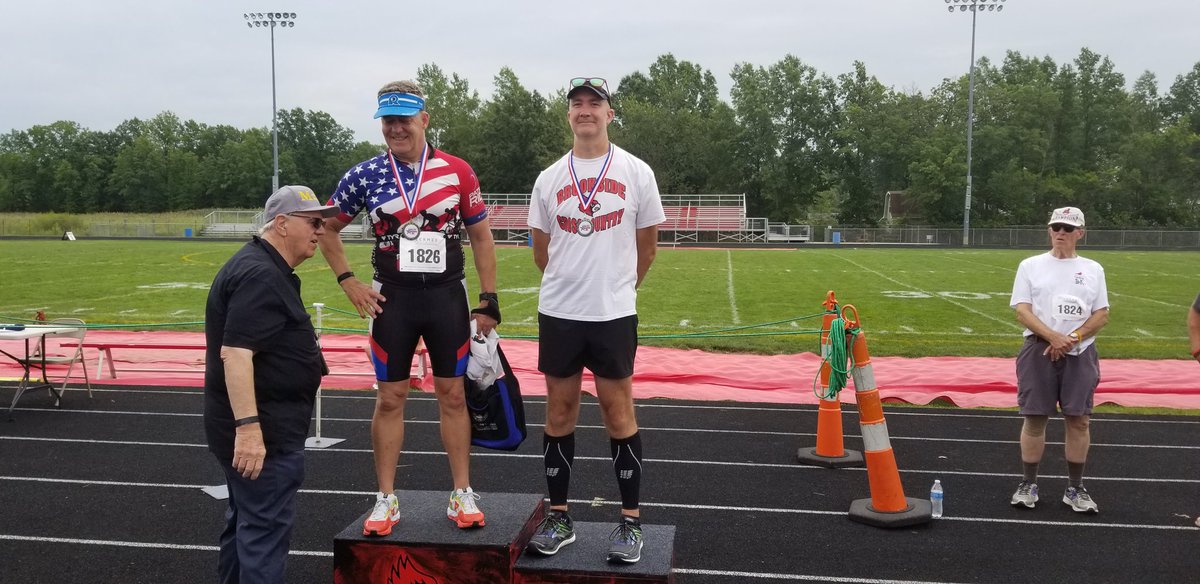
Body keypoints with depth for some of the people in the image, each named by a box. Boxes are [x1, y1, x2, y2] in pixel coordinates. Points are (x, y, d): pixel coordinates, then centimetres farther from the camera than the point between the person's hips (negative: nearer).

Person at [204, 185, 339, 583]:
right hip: (261, 431, -11)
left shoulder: (266, 268, 15)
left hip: (257, 427, 11)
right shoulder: (259, 276, -19)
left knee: (247, 518, 21)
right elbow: (235, 352, -28)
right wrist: (248, 426, -32)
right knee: (267, 526, -5)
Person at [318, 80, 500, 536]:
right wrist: (349, 283, 0)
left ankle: (462, 495, 18)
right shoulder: (364, 176, -1)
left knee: (452, 395, 7)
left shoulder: (457, 171, -2)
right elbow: (327, 230, 10)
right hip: (392, 299, 0)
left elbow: (480, 236, 4)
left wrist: (489, 299, 0)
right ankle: (386, 501, 17)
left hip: (447, 296, 0)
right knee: (389, 399, 6)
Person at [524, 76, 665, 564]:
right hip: (557, 313, 3)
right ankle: (558, 518, 20)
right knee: (559, 412, 8)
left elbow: (646, 245, 9)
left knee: (619, 412, 3)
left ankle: (630, 521, 14)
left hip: (614, 313, -2)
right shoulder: (549, 178, 6)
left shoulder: (637, 173, -1)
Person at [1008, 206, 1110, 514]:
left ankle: (1075, 489, 14)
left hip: (1081, 353, 2)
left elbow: (1102, 314, 5)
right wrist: (1053, 337, -17)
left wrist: (1072, 338, -11)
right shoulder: (1031, 265, 4)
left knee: (1079, 420, 2)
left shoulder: (1093, 269, 10)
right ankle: (1028, 484, 12)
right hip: (1039, 350, -2)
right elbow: (1021, 310, -4)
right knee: (1035, 417, 1)